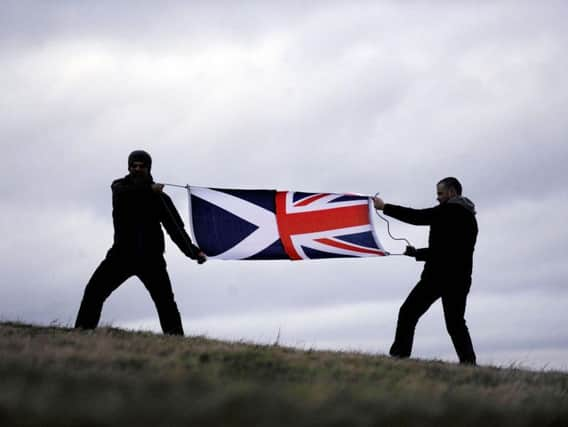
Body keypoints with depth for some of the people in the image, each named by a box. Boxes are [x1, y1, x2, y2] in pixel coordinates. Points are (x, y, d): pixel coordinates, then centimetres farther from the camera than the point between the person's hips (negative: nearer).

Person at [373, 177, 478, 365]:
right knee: (456, 323, 10)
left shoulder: (450, 210, -5)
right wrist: (416, 252, 27)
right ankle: (469, 363, -4)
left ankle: (399, 355, -11)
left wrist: (385, 207, -1)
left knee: (408, 314, -3)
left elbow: (418, 217, -8)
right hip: (460, 279, 8)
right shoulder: (468, 217, 22)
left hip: (438, 274, -8)